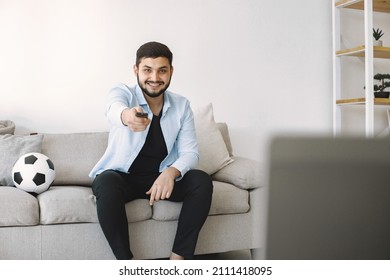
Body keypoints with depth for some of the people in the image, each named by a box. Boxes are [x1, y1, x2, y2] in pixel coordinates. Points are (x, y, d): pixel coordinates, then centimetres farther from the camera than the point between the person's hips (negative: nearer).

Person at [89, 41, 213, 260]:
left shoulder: (182, 105, 0)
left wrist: (171, 172, -29)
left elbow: (190, 152, -6)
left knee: (202, 181, -23)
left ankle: (178, 260, -18)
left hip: (162, 177, 3)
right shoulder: (122, 93, -10)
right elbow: (114, 109, -36)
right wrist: (127, 115, -62)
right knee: (106, 183, -36)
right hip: (122, 176, -2)